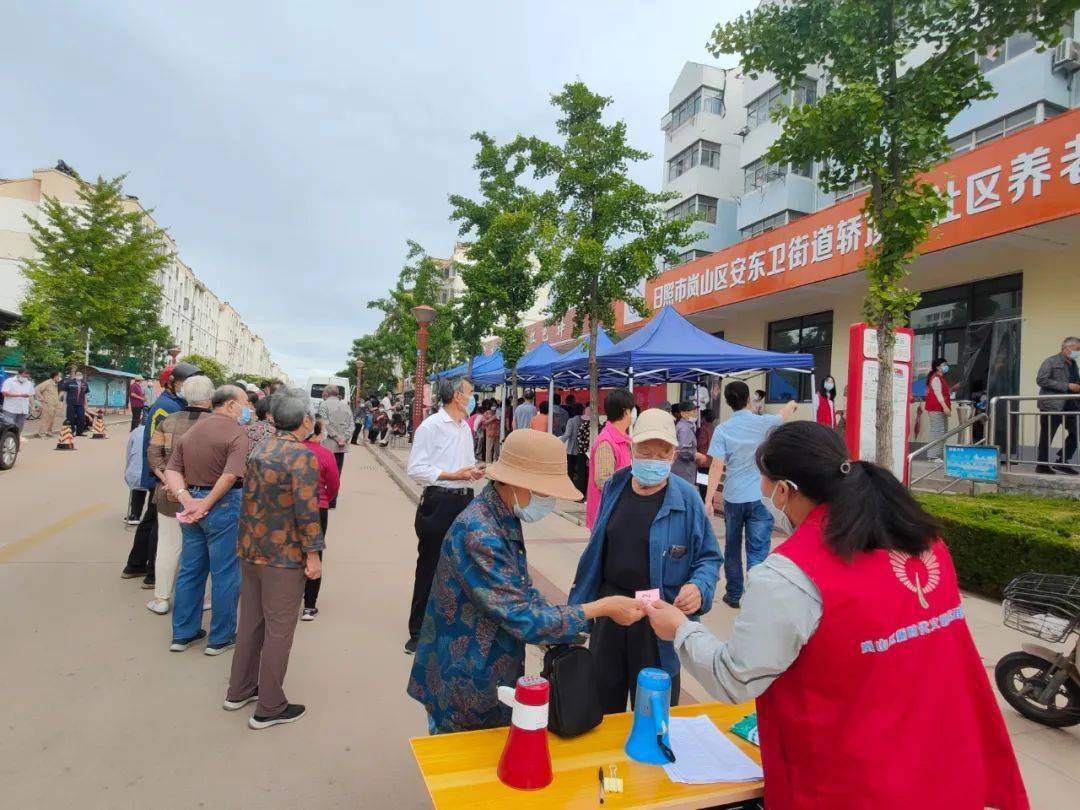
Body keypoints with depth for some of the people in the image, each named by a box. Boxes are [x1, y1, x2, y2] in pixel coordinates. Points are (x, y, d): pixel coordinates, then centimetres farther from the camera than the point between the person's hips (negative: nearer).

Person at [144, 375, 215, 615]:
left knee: (168, 545, 13)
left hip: (170, 493, 3)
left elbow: (153, 453, -3)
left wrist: (166, 477, -8)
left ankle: (161, 599, 23)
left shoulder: (169, 421, 1)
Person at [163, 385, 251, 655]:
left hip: (192, 503, 8)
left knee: (191, 570, 18)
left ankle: (183, 633, 29)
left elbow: (172, 469, 3)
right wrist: (207, 503, -16)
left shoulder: (191, 430, 12)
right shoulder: (238, 432, -12)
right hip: (224, 504, -7)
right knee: (225, 574, 5)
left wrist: (185, 497, -9)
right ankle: (221, 638, 16)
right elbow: (231, 475, -25)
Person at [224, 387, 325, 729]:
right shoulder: (302, 455, -20)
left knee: (250, 621, 20)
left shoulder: (261, 449, 6)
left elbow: (249, 496, 13)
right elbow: (306, 510, -22)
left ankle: (239, 691, 35)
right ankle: (269, 708, 16)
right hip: (283, 556, -8)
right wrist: (313, 554, -14)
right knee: (279, 630, 4)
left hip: (250, 549, 8)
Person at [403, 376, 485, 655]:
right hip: (439, 501, -7)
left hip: (464, 500, 7)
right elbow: (415, 469, -16)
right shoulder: (430, 426, -11)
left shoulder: (465, 427, 13)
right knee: (430, 566, 3)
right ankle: (419, 631, 16)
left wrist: (474, 471, 3)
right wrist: (453, 475, -19)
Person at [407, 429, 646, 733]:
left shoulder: (506, 518, 0)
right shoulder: (479, 535, -30)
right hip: (465, 691, -8)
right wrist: (602, 608, -20)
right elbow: (522, 619, -27)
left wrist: (568, 634, -5)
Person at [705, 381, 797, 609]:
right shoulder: (762, 422, -3)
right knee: (757, 552, 1)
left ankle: (734, 595, 26)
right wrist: (792, 404, 43)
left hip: (733, 497, 1)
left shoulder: (722, 429, -5)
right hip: (760, 497, -1)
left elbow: (717, 466, -11)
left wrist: (708, 499, -9)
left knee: (732, 549, 16)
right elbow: (784, 416, 20)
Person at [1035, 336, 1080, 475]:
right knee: (1047, 437, 0)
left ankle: (1062, 462, 15)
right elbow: (1041, 380, -17)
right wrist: (1067, 386, -19)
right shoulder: (1051, 361, -6)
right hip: (1052, 406, -7)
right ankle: (1042, 465, 10)